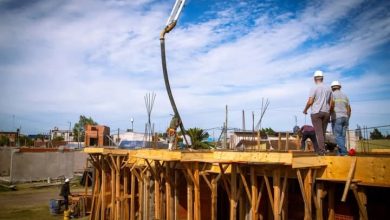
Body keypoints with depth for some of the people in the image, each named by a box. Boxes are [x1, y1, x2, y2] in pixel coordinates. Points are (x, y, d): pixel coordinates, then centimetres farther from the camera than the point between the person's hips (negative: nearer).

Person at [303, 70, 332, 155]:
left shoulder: (314, 88, -6)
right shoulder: (328, 89, 11)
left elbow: (310, 102, -12)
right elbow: (331, 103, 11)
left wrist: (305, 109, 4)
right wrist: (329, 114, 20)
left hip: (316, 112, -5)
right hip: (326, 113, 5)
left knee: (319, 133, -6)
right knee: (323, 132, 11)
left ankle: (322, 151, -12)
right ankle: (320, 150, 14)